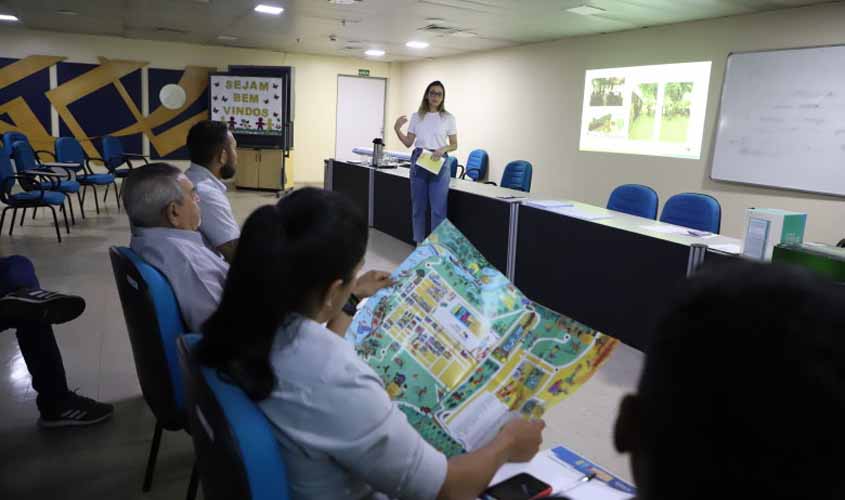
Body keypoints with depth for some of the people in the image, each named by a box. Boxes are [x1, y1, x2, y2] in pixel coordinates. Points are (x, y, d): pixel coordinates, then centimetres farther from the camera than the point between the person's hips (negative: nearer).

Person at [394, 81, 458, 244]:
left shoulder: (448, 118, 1)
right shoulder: (416, 116, 6)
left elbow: (454, 145, 3)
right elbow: (408, 143, 6)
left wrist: (443, 149, -16)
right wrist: (397, 130, -9)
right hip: (418, 162, 3)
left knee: (438, 208, -5)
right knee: (418, 206, 9)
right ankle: (419, 243, 20)